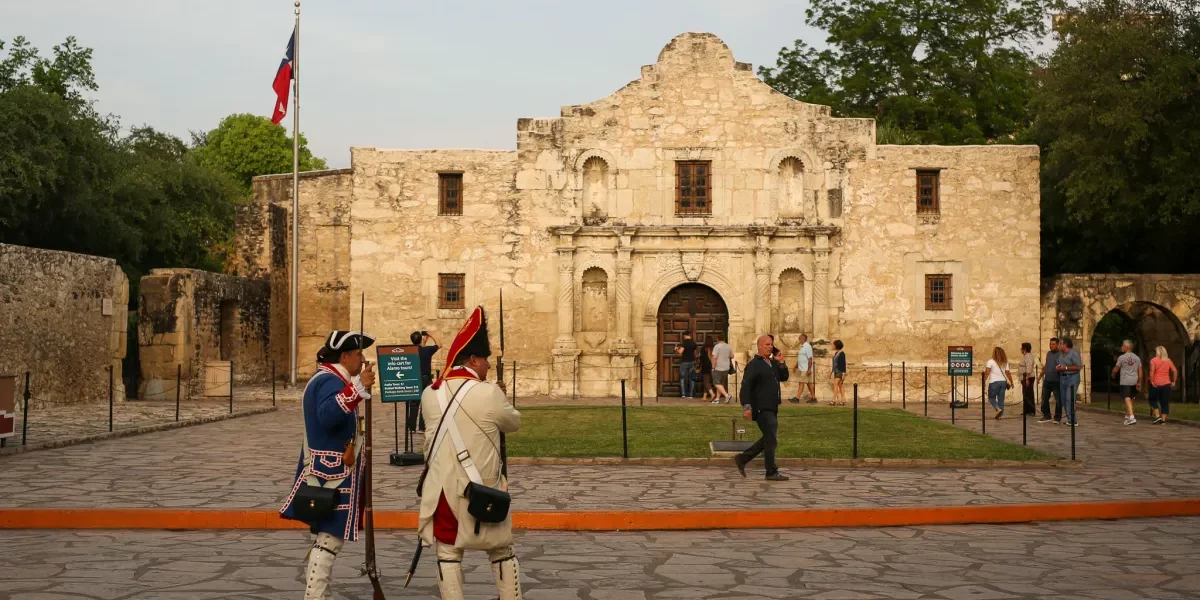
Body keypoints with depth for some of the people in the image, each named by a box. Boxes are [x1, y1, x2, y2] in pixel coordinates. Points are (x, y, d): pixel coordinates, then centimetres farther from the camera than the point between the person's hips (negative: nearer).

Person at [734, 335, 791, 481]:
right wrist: (747, 407, -23)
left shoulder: (773, 363, 15)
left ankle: (742, 459, 21)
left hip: (772, 408, 9)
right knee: (771, 440, -5)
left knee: (768, 439, 14)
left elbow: (784, 377, 16)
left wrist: (781, 362, 1)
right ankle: (772, 472, 3)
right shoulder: (754, 365, -11)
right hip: (762, 408, -9)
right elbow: (746, 386, -16)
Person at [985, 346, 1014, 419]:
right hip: (1003, 382, 4)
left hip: (994, 382, -4)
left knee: (991, 398, 8)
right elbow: (1008, 373, 6)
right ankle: (1000, 414, 7)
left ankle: (998, 409, -14)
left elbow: (987, 372, -15)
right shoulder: (1005, 362, 8)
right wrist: (1011, 382, 14)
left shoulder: (990, 361, -6)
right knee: (1001, 399, 9)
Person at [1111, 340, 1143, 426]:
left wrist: (1113, 375, 21)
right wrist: (1139, 383, 12)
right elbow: (1140, 371, 7)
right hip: (1134, 381, 5)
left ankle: (1131, 417, -23)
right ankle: (1127, 415, 32)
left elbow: (1115, 370, 0)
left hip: (1125, 382, -5)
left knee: (1127, 399, -10)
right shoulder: (1137, 358, 7)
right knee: (1131, 399, 19)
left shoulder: (1121, 357, -8)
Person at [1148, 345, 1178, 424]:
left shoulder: (1153, 360, -4)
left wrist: (1151, 381, -13)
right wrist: (1173, 381, 8)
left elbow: (1152, 371, -18)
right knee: (1165, 402, 8)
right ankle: (1163, 419, 5)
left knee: (1153, 400, 11)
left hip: (1156, 384, -3)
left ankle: (1157, 416, -3)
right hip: (1166, 384, 3)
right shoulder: (1168, 360, 8)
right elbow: (1175, 371, 3)